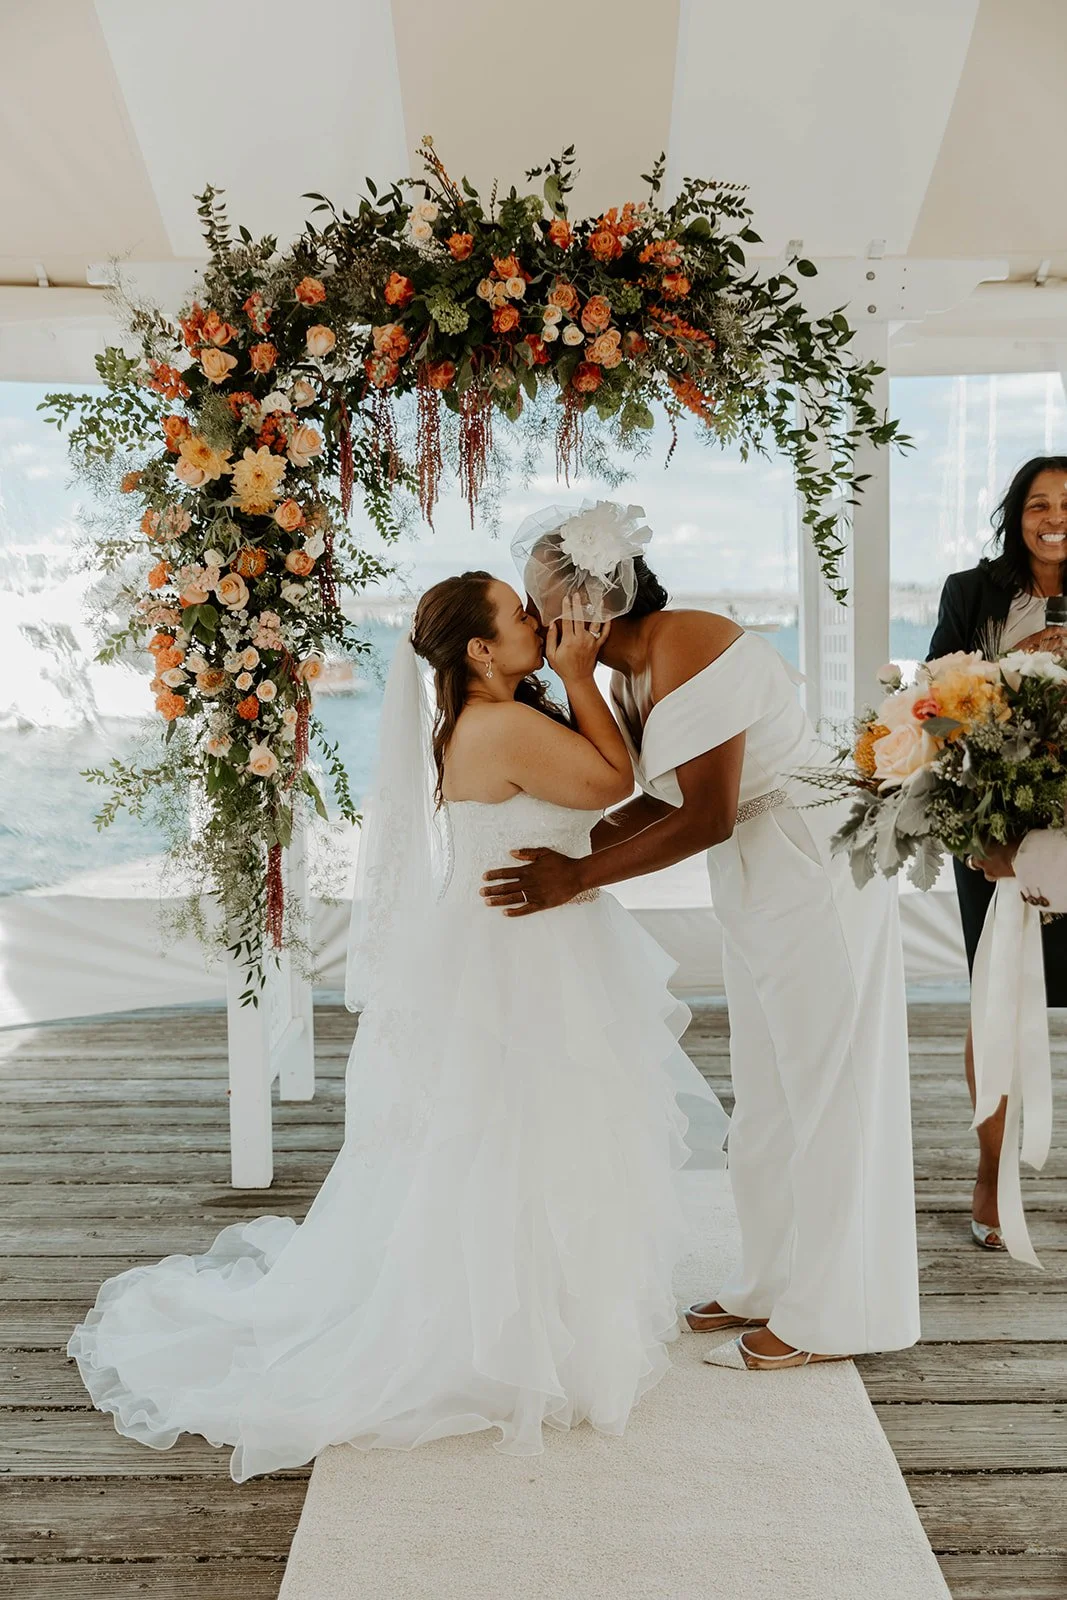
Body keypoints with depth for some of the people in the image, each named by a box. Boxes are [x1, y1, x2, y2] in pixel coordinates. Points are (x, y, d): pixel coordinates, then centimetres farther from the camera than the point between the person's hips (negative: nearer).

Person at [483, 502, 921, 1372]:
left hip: (816, 872, -9)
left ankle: (826, 1317, 17)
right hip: (758, 884, 10)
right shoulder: (628, 674, 5)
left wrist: (579, 877, -24)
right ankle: (775, 1284, 32)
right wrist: (563, 848, -2)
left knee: (821, 1091, 2)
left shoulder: (685, 647, -24)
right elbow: (663, 801, 5)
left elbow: (705, 818, -26)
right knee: (768, 1097, 17)